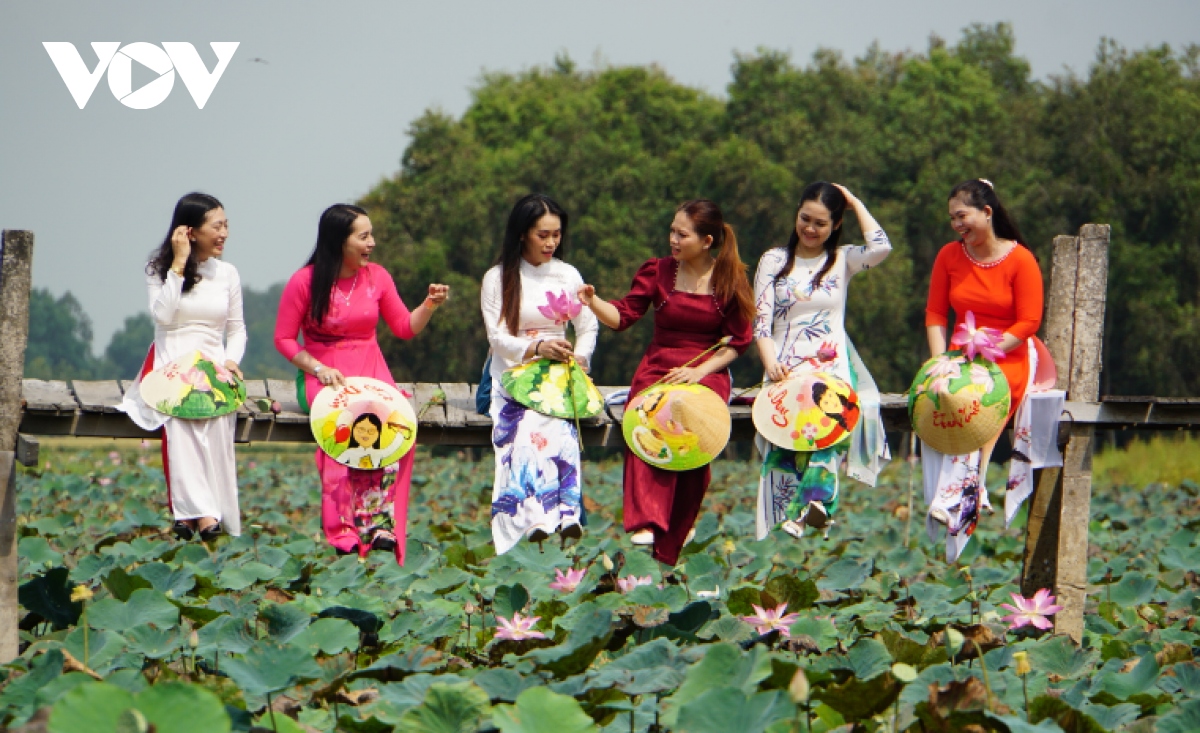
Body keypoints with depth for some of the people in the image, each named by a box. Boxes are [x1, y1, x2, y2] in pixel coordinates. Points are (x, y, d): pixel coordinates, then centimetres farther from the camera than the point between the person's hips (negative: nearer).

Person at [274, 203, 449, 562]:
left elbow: (404, 328, 14)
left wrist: (430, 305, -4)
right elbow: (284, 338, 0)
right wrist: (317, 368, -14)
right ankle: (345, 531, -34)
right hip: (323, 374, -3)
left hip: (371, 371, 3)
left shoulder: (377, 277, 9)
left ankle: (382, 525, -31)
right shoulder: (305, 282, -3)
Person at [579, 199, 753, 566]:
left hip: (708, 373, -1)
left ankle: (671, 546, -14)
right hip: (657, 369, 1)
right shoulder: (658, 271, 7)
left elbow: (738, 341, 5)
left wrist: (701, 370, -8)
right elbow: (623, 316, 1)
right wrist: (593, 301, -19)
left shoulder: (730, 281, 4)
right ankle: (646, 524, -42)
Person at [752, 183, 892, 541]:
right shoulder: (774, 261, 14)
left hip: (832, 365, -1)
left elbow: (881, 247, -9)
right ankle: (784, 523, -23)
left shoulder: (842, 260, 13)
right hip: (786, 367, 1)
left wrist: (853, 201, 4)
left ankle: (816, 501, -47)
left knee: (827, 416, -32)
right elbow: (760, 321, 7)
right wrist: (770, 362, -12)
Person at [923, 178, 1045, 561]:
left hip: (1009, 356, -4)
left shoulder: (1020, 260, -7)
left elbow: (1028, 322, -9)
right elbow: (935, 314, 8)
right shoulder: (949, 256, 8)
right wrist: (941, 361, -8)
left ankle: (956, 504, -35)